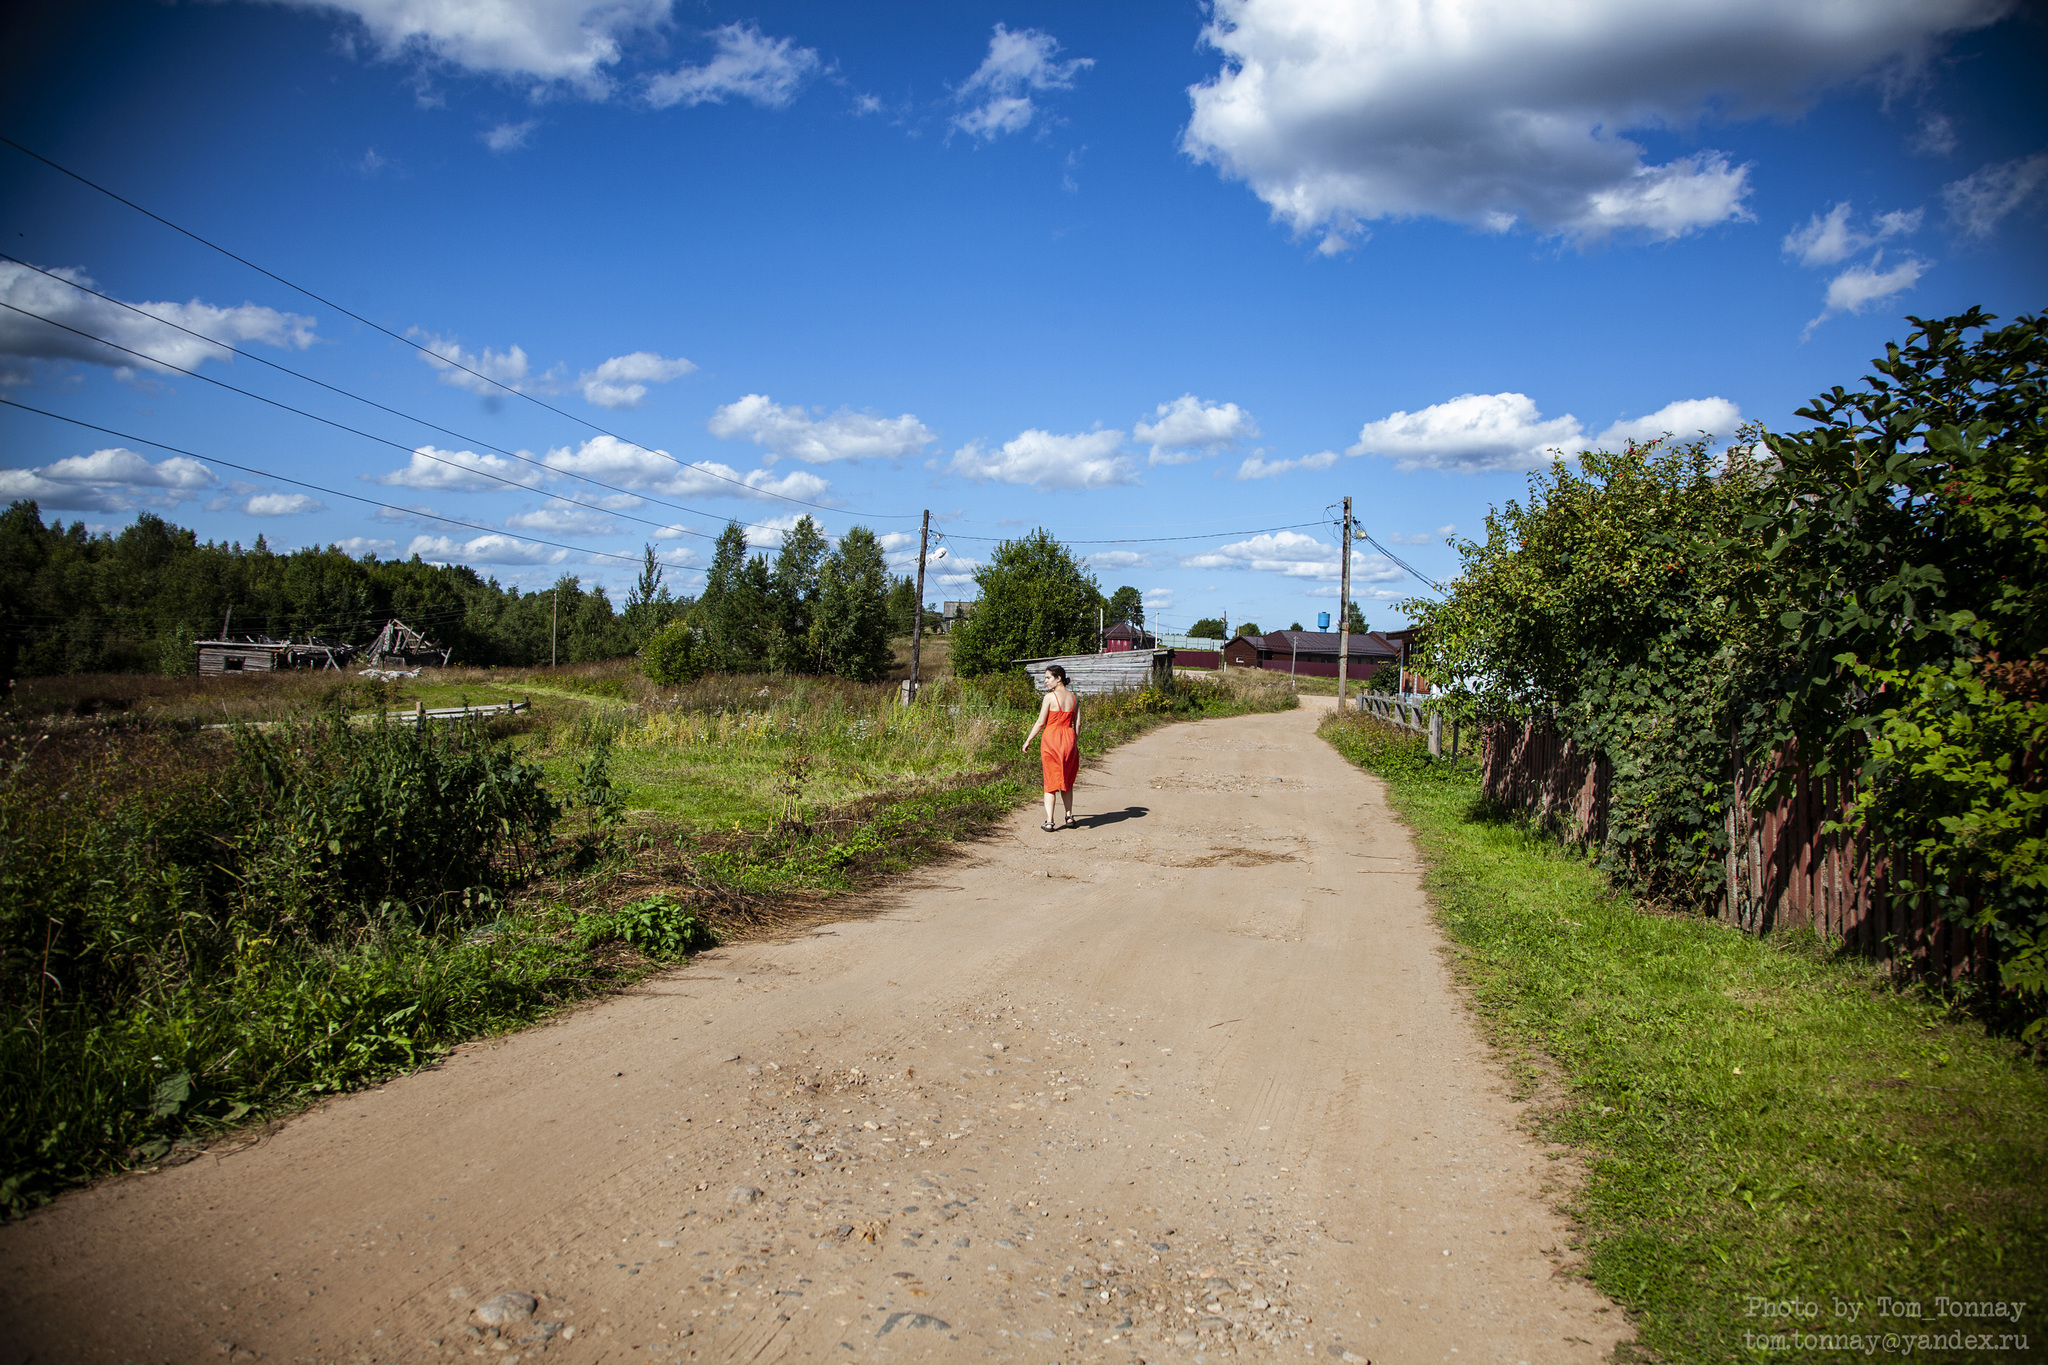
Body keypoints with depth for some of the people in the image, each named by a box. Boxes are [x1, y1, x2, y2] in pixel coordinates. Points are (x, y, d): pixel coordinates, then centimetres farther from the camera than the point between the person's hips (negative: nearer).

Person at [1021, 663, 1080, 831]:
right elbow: (1078, 724, 6)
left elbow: (1041, 722, -9)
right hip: (1069, 739, 4)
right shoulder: (1074, 698, 5)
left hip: (1051, 738, -4)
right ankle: (1069, 816, 16)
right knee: (1066, 781, 18)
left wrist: (1028, 740, 0)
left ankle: (1049, 822, -1)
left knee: (1050, 781, 2)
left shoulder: (1050, 697, -10)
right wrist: (1075, 744, 16)